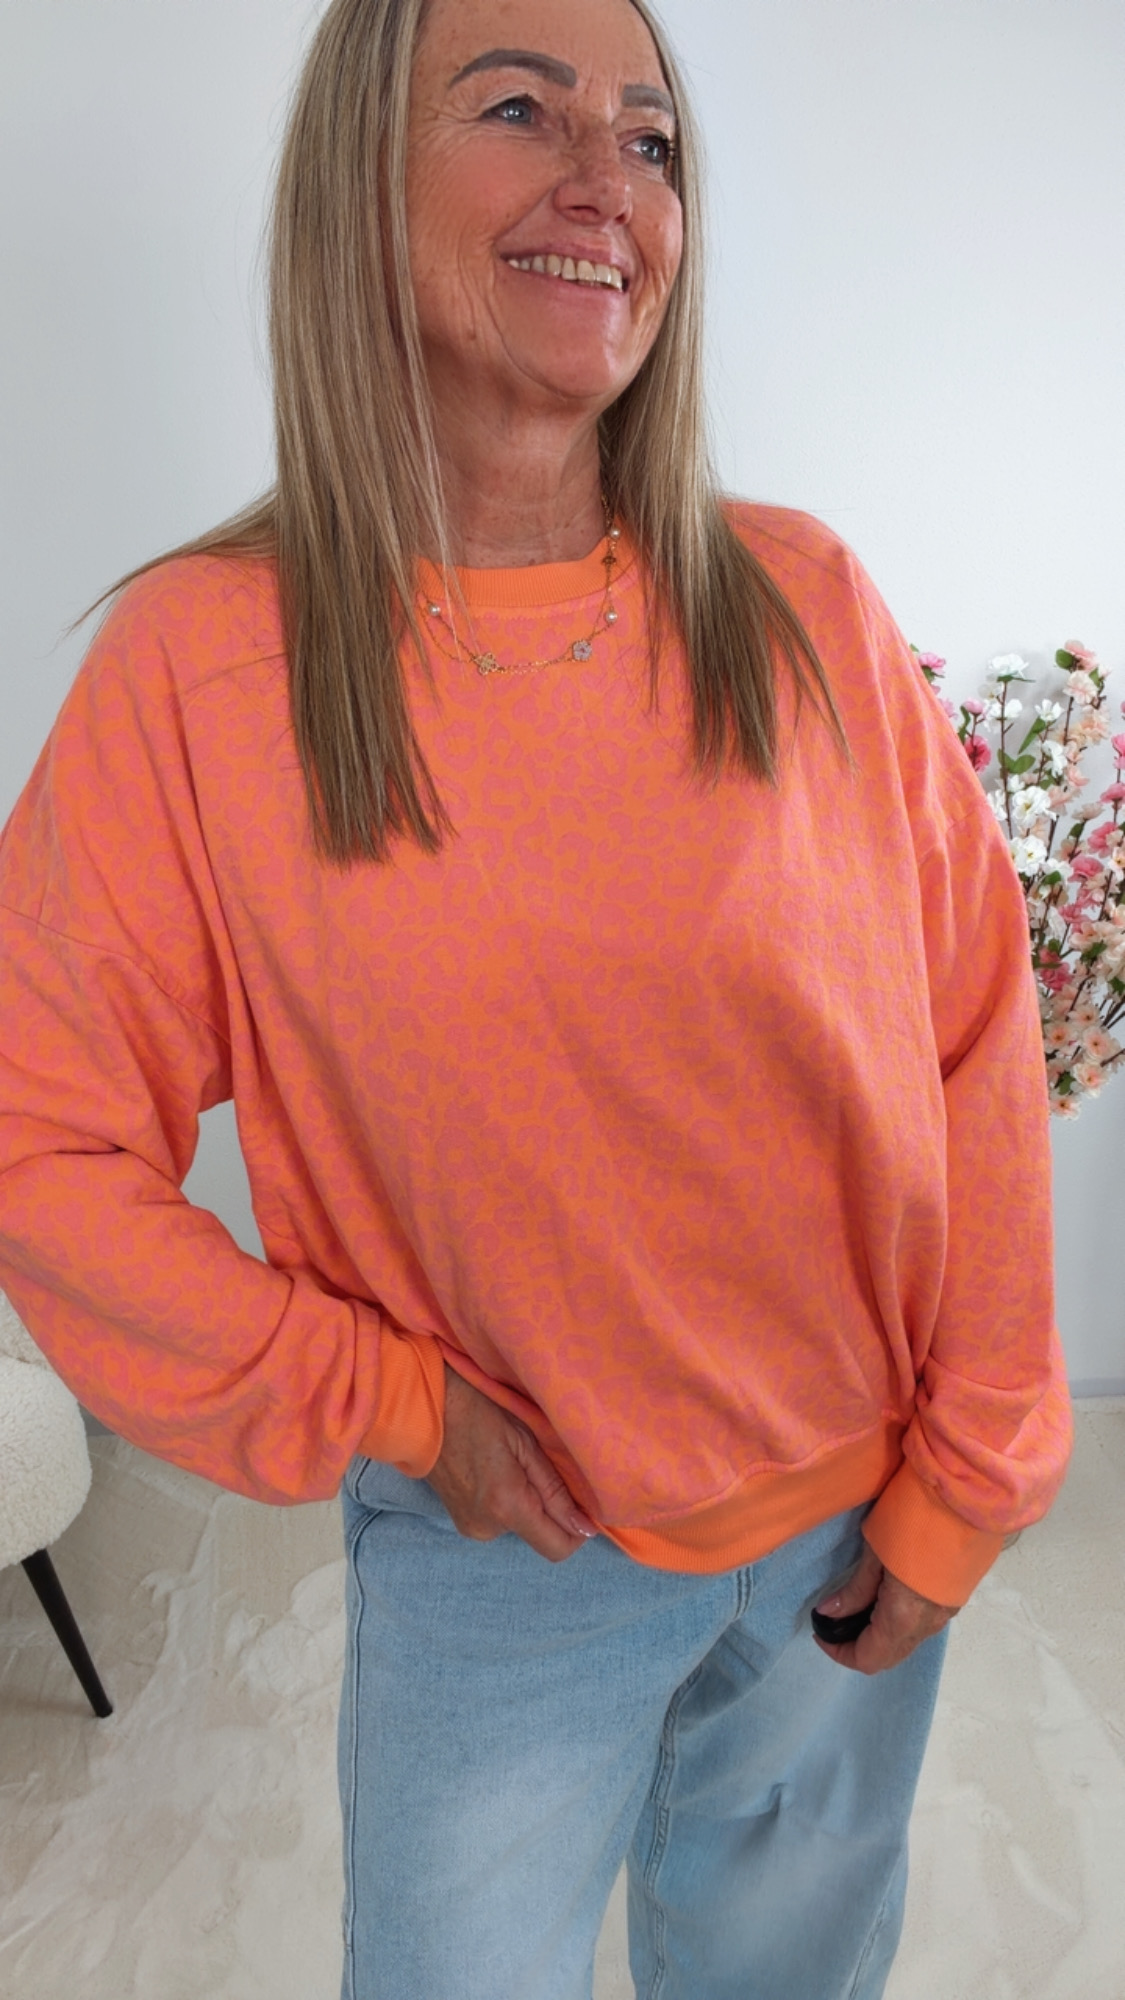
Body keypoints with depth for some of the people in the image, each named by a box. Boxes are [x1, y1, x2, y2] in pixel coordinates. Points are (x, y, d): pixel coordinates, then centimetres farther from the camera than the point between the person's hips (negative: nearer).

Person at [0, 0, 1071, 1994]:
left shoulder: (802, 603, -9)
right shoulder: (199, 662, -14)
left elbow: (975, 1047, -4)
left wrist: (965, 1477, -2)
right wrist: (387, 1409, -11)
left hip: (856, 1535, 3)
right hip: (498, 1555, -2)